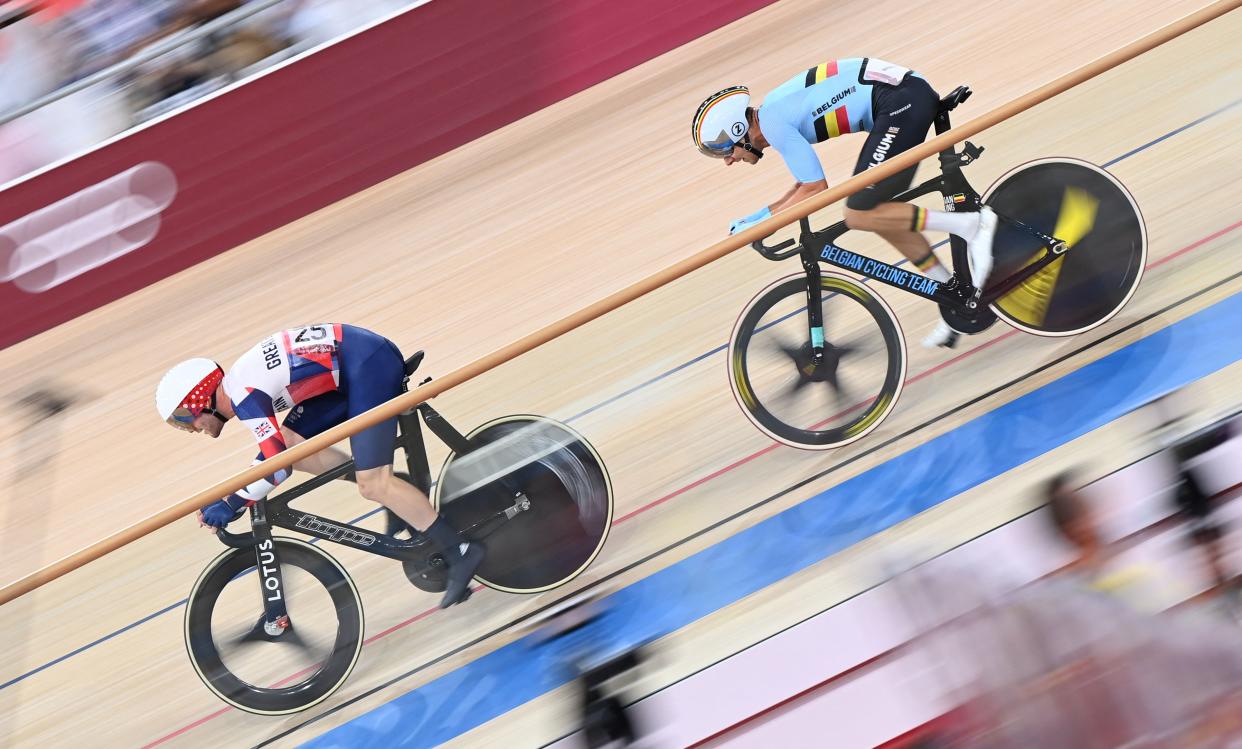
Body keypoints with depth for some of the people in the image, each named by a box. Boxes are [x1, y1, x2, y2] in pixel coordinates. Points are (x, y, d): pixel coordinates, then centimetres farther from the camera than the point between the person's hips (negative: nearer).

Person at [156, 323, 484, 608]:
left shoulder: (241, 394, -13)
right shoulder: (241, 385, 16)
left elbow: (277, 468, -20)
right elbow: (276, 450, 26)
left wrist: (232, 505, -8)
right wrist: (230, 496, 23)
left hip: (370, 364, -10)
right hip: (355, 368, 10)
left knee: (373, 485, -14)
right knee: (292, 446, 6)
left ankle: (461, 553, -11)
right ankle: (395, 496, 8)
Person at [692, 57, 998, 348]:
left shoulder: (773, 121, -12)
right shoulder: (776, 111, 18)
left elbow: (815, 189, -14)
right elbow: (805, 184, 27)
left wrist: (759, 223, -6)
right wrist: (756, 216, 21)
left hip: (901, 101, -10)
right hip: (909, 97, 10)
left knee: (859, 215, -12)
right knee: (879, 213, 11)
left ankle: (970, 223, -9)